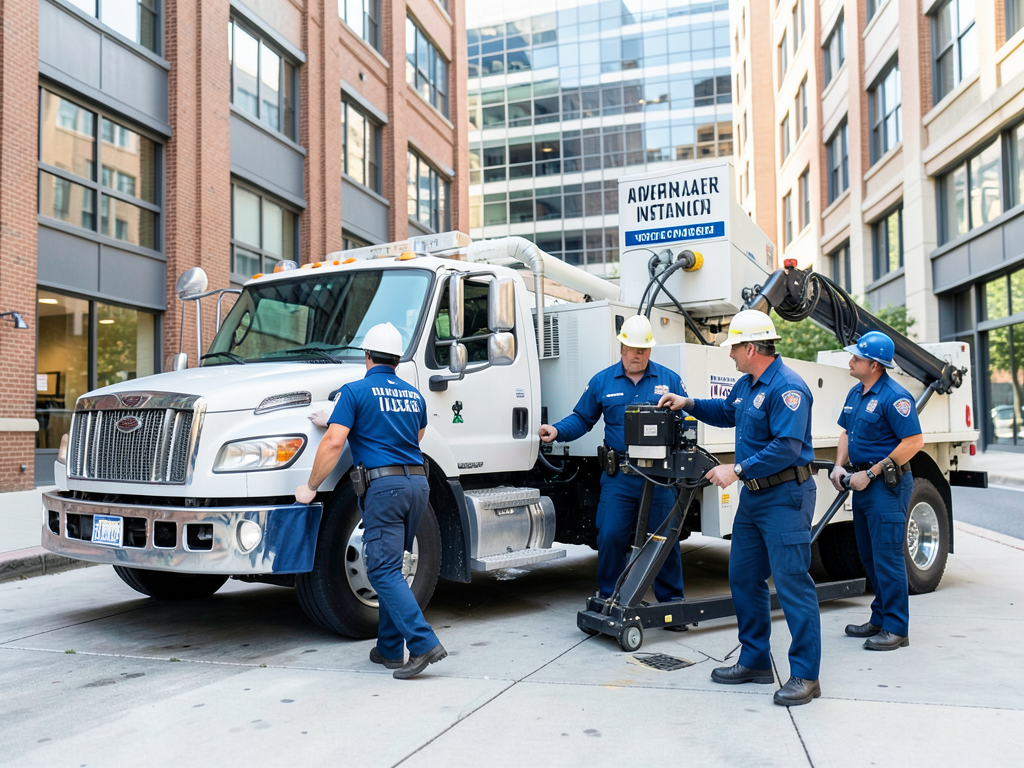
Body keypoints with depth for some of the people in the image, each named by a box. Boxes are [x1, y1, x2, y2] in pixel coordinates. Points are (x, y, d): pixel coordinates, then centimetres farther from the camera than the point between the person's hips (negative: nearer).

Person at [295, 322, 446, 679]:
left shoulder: (356, 390, -3)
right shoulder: (414, 395, 16)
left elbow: (334, 442, -11)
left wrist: (310, 486, -3)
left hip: (384, 485, -7)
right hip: (418, 481, 7)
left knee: (383, 570, -6)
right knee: (390, 566, 15)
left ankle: (424, 643, -16)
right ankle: (389, 649, 18)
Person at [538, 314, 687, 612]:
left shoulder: (669, 380, 7)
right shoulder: (602, 382, 9)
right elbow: (582, 419, 14)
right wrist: (557, 430, -3)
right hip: (618, 476, 0)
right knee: (610, 537, -3)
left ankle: (671, 602, 18)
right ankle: (609, 602, 13)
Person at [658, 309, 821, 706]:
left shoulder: (787, 386, -18)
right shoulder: (747, 384, 13)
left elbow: (787, 446, -26)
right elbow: (726, 413, 34)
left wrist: (737, 470, -24)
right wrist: (689, 403, 20)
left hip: (785, 496, -10)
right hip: (754, 495, 10)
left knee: (791, 583, -8)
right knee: (744, 578, 14)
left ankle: (805, 676, 1)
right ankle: (755, 661, 25)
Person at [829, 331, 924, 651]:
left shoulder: (894, 397, -17)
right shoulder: (856, 393, 11)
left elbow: (914, 442, -20)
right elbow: (847, 433, 22)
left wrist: (870, 473, -18)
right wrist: (839, 465, 3)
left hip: (888, 484, -9)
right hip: (864, 484, 9)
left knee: (887, 557, -6)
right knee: (869, 556, 15)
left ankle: (896, 629, 3)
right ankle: (879, 620, 27)